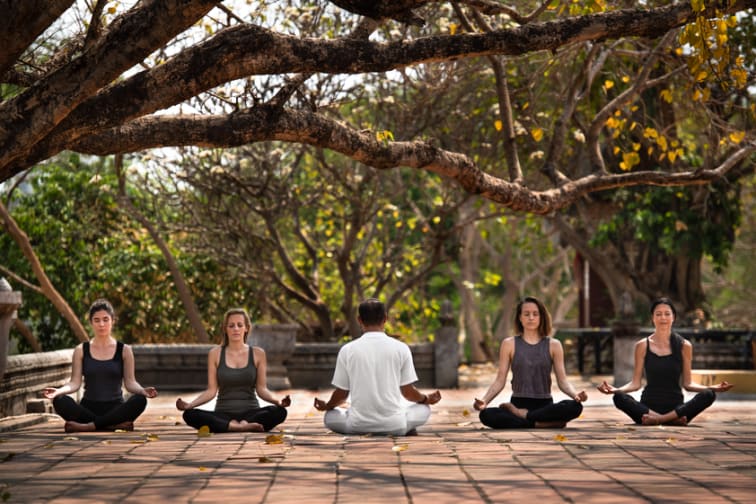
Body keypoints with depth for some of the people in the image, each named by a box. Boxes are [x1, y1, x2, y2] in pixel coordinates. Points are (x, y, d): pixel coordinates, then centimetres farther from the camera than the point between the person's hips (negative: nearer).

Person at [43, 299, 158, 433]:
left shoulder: (124, 350, 8)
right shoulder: (81, 350, 9)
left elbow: (130, 382, 2)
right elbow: (75, 382, 2)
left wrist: (143, 391, -20)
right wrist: (58, 391, -19)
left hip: (115, 409, 0)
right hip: (88, 409, 0)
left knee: (139, 400, -32)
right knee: (60, 401, -30)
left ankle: (89, 426, -30)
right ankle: (113, 425, -33)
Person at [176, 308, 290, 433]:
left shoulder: (257, 353, 5)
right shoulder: (215, 353, 5)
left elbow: (261, 389, 2)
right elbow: (211, 390, 2)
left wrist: (277, 401, -19)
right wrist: (189, 404, -15)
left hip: (250, 412, 0)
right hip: (223, 414, 1)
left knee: (279, 411, -31)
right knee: (190, 415, -31)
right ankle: (242, 427, -36)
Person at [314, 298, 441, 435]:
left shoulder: (347, 350, -2)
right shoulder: (400, 348, -3)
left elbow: (342, 393, 5)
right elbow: (407, 391, 3)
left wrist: (326, 406, 27)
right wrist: (427, 399, 25)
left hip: (358, 425, -1)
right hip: (394, 425, 1)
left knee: (330, 417, 29)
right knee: (423, 409, 28)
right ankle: (406, 429, -2)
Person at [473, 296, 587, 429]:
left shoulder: (553, 345, 8)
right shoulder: (509, 344, 7)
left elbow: (562, 381, 3)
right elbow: (500, 381, 3)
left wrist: (575, 394, -19)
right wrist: (485, 400, -16)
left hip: (545, 405, 1)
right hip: (518, 403, -1)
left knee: (575, 406, -32)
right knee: (486, 415, -32)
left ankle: (522, 415, -20)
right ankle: (540, 424, -29)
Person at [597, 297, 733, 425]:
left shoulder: (684, 346, 7)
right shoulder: (642, 346, 6)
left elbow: (687, 383, 8)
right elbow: (635, 383, 5)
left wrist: (713, 388, -8)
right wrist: (615, 389, -14)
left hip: (675, 407, 1)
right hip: (648, 406, -1)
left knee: (708, 395, -27)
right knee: (619, 397, -30)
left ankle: (656, 419, -31)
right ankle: (672, 419, -33)